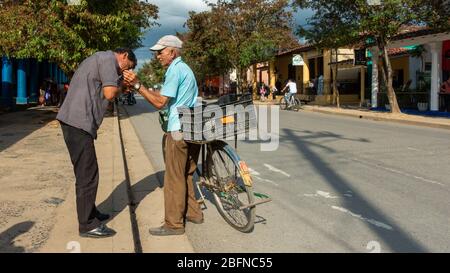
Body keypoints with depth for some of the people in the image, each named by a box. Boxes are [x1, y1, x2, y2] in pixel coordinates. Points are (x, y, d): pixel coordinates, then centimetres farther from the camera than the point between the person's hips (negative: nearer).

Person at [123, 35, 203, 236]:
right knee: (186, 174, 18)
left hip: (178, 130, -10)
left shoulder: (175, 70, -12)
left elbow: (160, 103, -17)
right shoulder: (184, 68, 19)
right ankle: (193, 212, 26)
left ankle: (174, 224, 3)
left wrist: (137, 85, -17)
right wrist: (152, 91, 13)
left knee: (174, 178, -4)